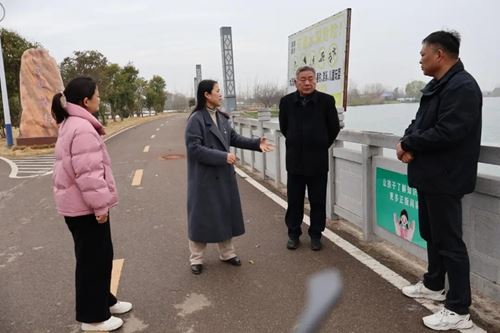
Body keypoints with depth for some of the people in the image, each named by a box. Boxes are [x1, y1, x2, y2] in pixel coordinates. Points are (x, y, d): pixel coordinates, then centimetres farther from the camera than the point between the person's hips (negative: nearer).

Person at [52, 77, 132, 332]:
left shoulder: (71, 124, 13)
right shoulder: (82, 128, -22)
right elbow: (88, 173, -26)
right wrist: (100, 205, -20)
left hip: (79, 204, 10)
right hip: (85, 206, -10)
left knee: (100, 256, 20)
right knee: (93, 259, 2)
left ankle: (103, 301, 36)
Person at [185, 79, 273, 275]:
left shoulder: (221, 117, 7)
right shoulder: (196, 119, -15)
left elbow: (234, 138, 12)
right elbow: (194, 148, -21)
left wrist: (256, 144, -1)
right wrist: (223, 156, -23)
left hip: (224, 176, 7)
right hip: (204, 178, -7)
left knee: (226, 214, 15)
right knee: (202, 217, 3)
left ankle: (227, 253, 31)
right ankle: (196, 259, 19)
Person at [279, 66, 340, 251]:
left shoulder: (327, 100, -6)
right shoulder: (286, 101, -1)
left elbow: (334, 128, 4)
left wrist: (322, 145, 9)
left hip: (318, 160, -1)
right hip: (295, 160, 1)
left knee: (318, 201, 8)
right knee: (294, 201, 9)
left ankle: (316, 235, 22)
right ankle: (293, 234, 24)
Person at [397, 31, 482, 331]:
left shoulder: (463, 87, -18)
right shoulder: (435, 86, 14)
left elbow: (447, 132, -27)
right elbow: (419, 123, 14)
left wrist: (408, 145, -14)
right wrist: (408, 143, -7)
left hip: (446, 178, -10)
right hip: (429, 174, 10)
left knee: (449, 241, -3)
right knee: (431, 234, 20)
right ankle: (434, 285, 38)